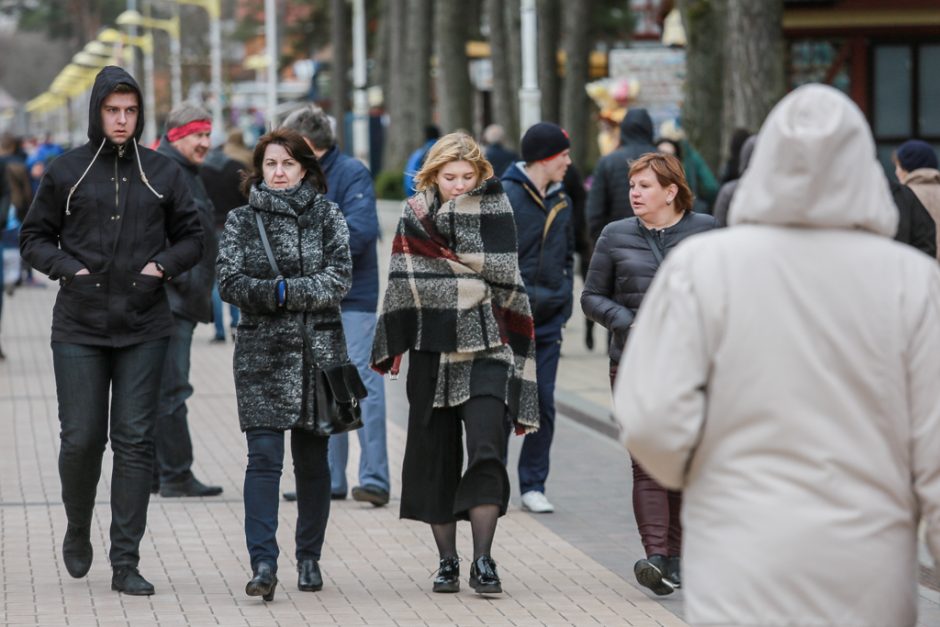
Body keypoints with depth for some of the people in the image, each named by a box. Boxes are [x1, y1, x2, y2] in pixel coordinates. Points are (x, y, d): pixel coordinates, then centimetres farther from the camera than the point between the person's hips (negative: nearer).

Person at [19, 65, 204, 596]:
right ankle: (78, 531, 28)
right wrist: (69, 268, -7)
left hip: (145, 330, 1)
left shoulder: (164, 173, 6)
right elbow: (34, 237, 10)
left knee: (136, 441, -1)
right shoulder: (67, 172, 3)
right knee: (81, 439, 0)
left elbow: (192, 237, 14)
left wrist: (164, 265, -4)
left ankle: (126, 562, 4)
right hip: (79, 330, -1)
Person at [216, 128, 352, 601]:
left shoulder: (327, 217, 6)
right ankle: (263, 563, -16)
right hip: (262, 353, -1)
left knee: (312, 459, 7)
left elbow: (338, 279, -5)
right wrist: (281, 293, -17)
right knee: (264, 456, -11)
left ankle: (309, 559, 20)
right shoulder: (241, 220, 7)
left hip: (318, 351, 1)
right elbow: (230, 282, -3)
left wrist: (285, 290, -16)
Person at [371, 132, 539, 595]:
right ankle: (447, 561, 15)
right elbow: (405, 286, 2)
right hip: (432, 353, 2)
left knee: (485, 449, -15)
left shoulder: (493, 211, 3)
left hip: (485, 352, -2)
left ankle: (483, 560, -11)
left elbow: (504, 277, -7)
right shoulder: (415, 217, 6)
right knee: (436, 457, 6)